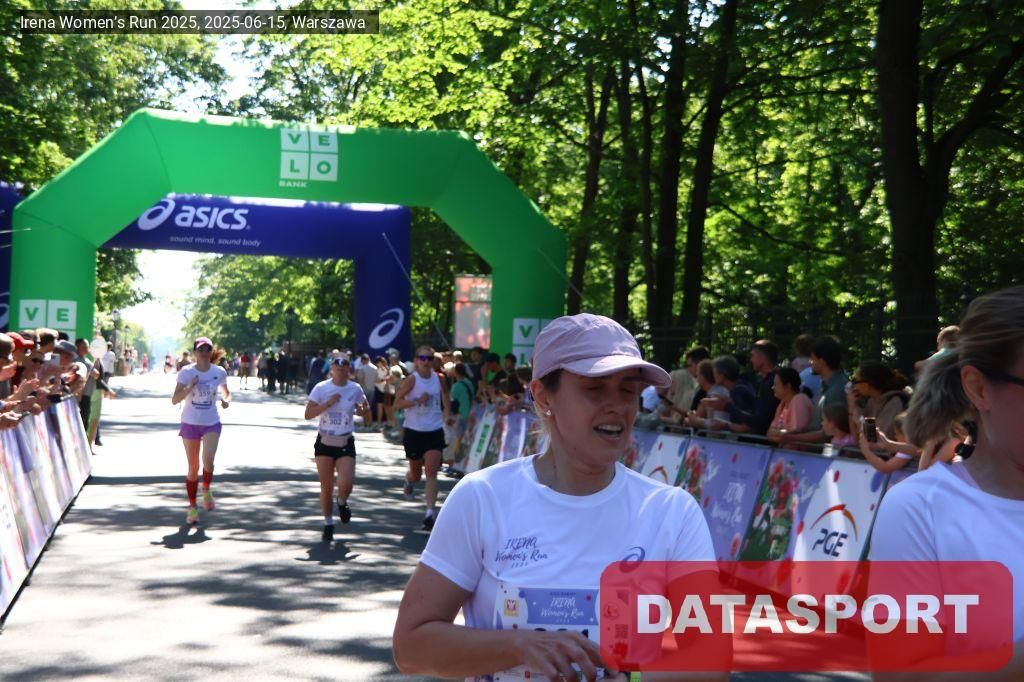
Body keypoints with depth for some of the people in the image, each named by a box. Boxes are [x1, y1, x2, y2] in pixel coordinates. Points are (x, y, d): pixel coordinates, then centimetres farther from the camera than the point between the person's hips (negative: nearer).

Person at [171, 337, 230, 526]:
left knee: (208, 461, -22)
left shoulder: (219, 372, -2)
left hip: (212, 423, 0)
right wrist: (189, 387, -24)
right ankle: (192, 507, 19)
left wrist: (226, 400, -8)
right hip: (190, 423, 0)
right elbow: (174, 400, -9)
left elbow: (226, 392, 15)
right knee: (193, 468, 4)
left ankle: (206, 490, 9)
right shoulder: (186, 372, -6)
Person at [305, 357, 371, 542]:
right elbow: (308, 414, -11)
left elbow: (367, 416, 10)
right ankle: (328, 523, 22)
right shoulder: (321, 388, -6)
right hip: (324, 443, 0)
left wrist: (363, 410, -13)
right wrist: (328, 403, -21)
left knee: (346, 484, -16)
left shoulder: (355, 389, -1)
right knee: (326, 487, 4)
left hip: (345, 443, 0)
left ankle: (342, 503, 20)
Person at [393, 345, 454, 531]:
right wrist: (417, 400, -25)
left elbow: (445, 396, 21)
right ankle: (409, 483, 52)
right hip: (414, 431, -1)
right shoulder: (412, 380, -10)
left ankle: (429, 513, -12)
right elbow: (397, 403, -13)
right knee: (416, 472, 15)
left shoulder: (439, 378, 1)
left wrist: (447, 413, 7)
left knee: (431, 472, -10)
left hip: (434, 431, 2)